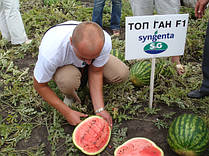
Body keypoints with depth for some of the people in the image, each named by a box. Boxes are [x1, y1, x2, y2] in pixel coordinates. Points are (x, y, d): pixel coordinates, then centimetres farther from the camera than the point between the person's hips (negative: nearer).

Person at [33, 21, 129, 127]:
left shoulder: (104, 42, -35)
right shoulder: (51, 51, -43)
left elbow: (96, 73, -20)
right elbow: (39, 85, -26)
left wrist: (100, 109, -27)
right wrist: (68, 112, -25)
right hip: (62, 64, -2)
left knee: (122, 74, -16)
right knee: (68, 81, -38)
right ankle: (70, 96, -1)